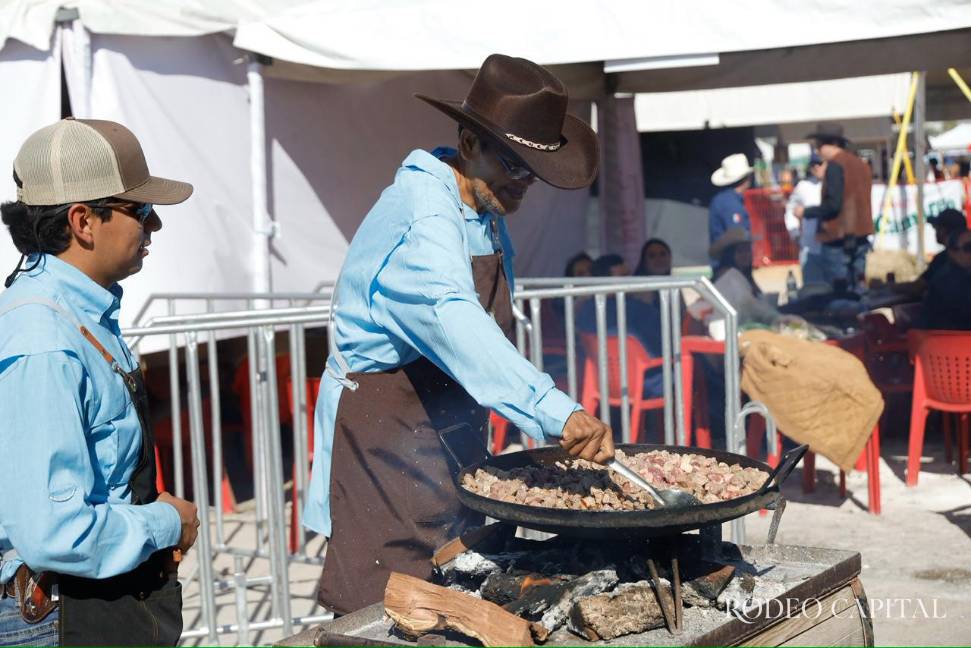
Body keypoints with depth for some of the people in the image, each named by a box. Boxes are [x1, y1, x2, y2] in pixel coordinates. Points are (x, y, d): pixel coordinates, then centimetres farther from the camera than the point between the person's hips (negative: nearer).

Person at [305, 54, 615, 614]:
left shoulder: (489, 217, 9)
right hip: (385, 439, -9)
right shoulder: (421, 215, -22)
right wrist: (557, 413, -50)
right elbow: (454, 322, -40)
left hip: (450, 441, 9)